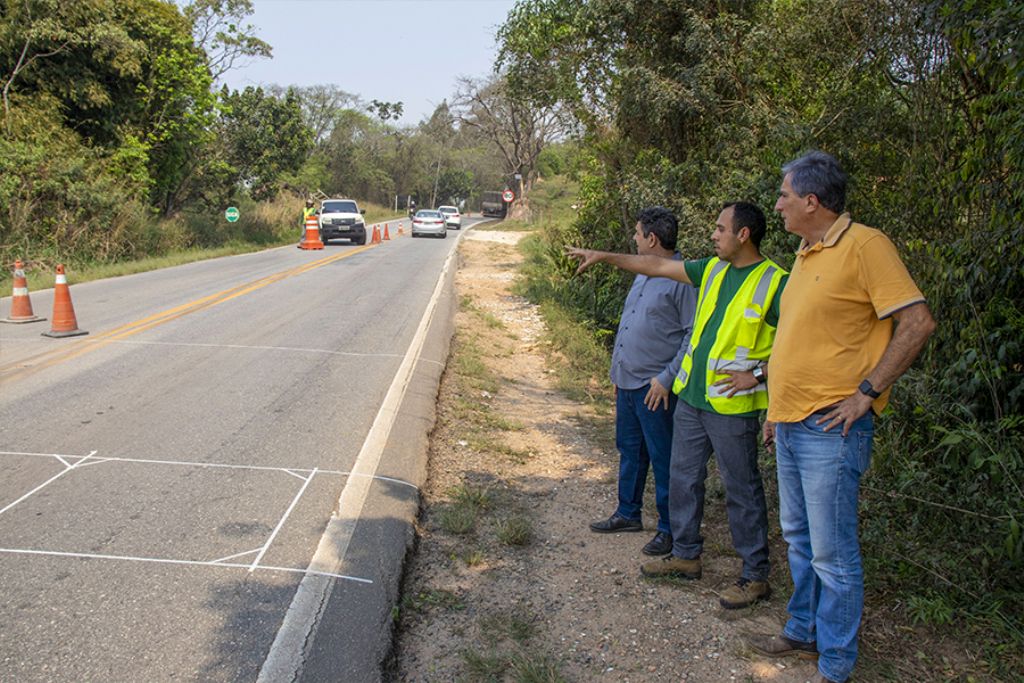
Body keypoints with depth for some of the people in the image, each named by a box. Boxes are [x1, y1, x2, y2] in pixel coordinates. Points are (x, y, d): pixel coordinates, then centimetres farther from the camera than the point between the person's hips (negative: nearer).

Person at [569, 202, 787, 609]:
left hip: (732, 406, -8)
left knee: (741, 491, 2)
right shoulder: (713, 269, 8)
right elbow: (657, 267, 13)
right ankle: (686, 556, 32)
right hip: (691, 397, 8)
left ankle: (755, 576, 16)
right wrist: (603, 256, 13)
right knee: (683, 478, 16)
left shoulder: (775, 283, -12)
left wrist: (758, 373, -17)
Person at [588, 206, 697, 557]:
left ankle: (670, 529, 15)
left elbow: (694, 335, -16)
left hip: (655, 388, -9)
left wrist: (667, 378, -18)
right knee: (629, 451, 19)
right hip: (628, 382, 9)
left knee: (663, 459, 2)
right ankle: (628, 513, 34)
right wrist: (618, 371, 20)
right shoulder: (642, 275, 13)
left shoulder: (683, 278, -15)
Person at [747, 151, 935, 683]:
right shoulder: (807, 254, 15)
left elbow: (918, 322, -16)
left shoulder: (863, 245, -13)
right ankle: (803, 632, 34)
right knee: (799, 539, 19)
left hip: (830, 430, -9)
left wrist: (866, 392, -18)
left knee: (832, 554, -1)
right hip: (791, 426, 9)